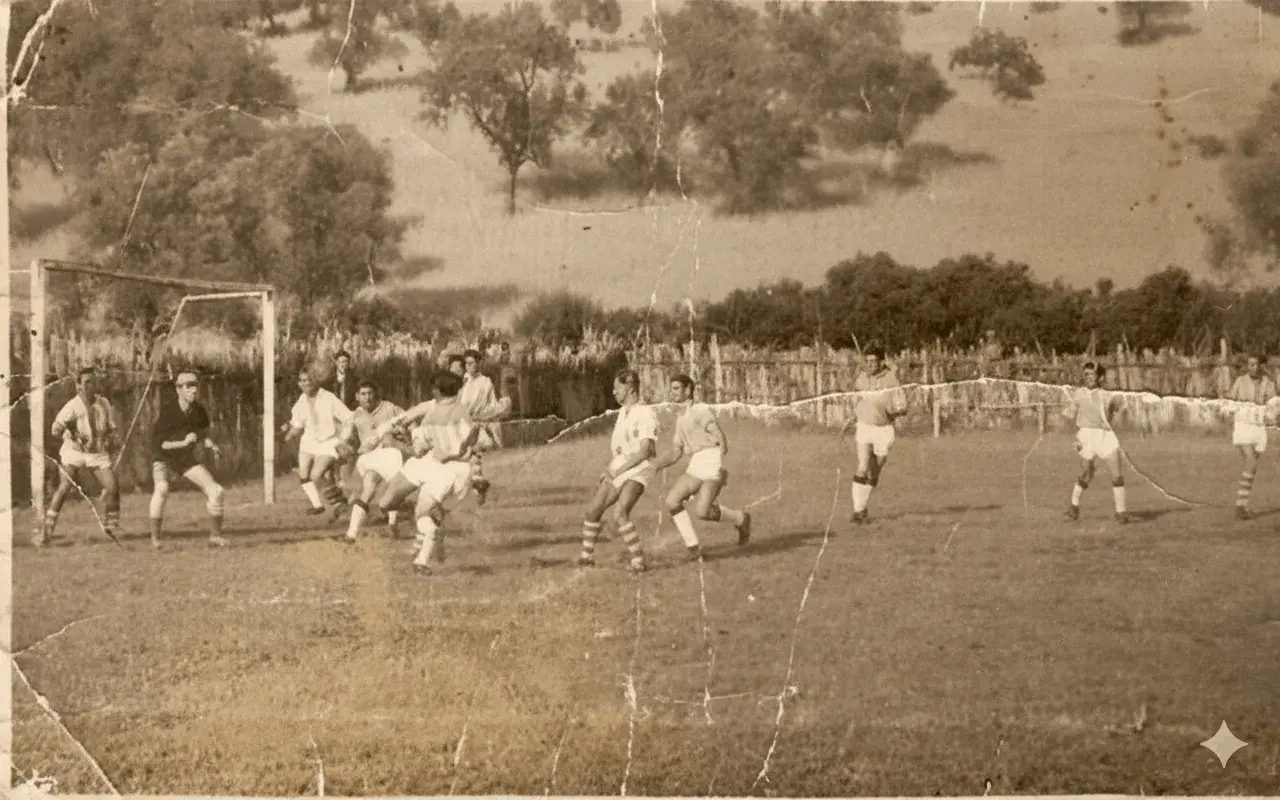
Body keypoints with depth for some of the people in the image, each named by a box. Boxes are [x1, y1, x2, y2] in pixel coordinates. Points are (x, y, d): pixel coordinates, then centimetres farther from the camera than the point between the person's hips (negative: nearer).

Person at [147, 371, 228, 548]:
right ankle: (155, 539, -28)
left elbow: (203, 435, 10)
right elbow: (158, 443, -21)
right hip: (164, 459, -5)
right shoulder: (166, 410, -22)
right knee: (161, 488, -34)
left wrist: (210, 445, -12)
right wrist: (183, 443, -32)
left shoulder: (199, 410, -7)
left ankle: (215, 537, 7)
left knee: (216, 491, -8)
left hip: (189, 459, 5)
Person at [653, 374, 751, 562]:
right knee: (672, 501, -12)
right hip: (695, 467, 8)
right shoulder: (680, 419, 22)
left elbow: (722, 439, -11)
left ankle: (740, 519, 7)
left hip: (712, 462, -8)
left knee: (701, 511, -21)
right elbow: (675, 455, 23)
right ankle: (693, 546, -5)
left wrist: (721, 465, -25)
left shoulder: (700, 410, -4)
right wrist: (657, 465, 4)